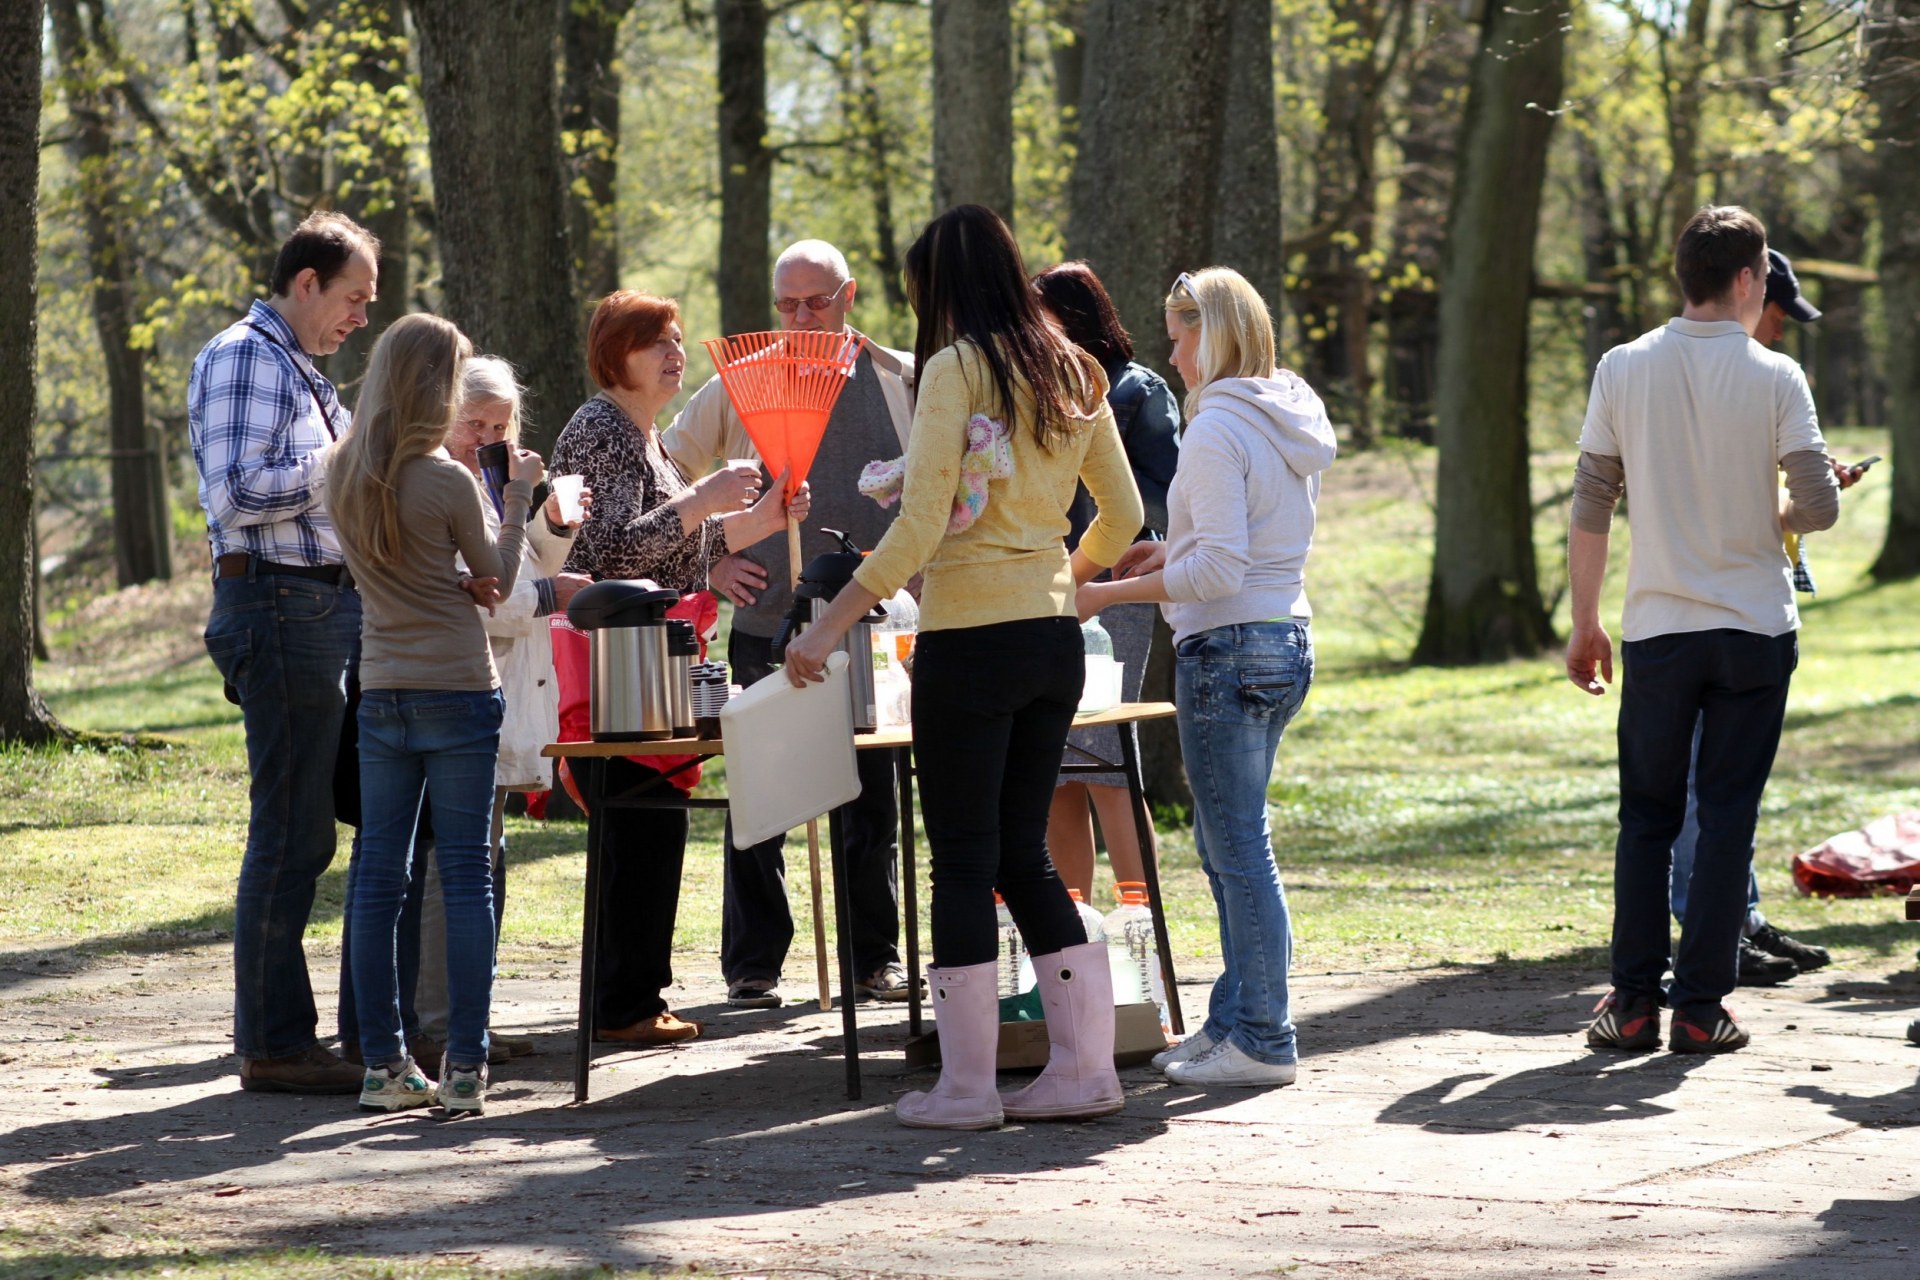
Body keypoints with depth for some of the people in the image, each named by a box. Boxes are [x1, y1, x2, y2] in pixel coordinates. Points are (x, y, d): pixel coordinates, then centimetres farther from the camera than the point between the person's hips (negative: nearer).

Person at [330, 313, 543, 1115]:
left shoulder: (344, 475, 3)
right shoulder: (447, 482, -13)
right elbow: (499, 579, 0)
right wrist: (519, 497, 8)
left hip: (382, 692, 5)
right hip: (457, 689, -5)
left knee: (379, 875, 7)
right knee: (466, 876, 0)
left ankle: (383, 1065, 8)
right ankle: (464, 1069, -2)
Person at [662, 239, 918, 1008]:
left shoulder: (904, 382, 7)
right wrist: (709, 563, 2)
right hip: (767, 622, -1)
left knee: (874, 797, 6)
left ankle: (876, 958, 15)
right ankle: (752, 967, 8)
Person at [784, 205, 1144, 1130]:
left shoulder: (957, 368, -11)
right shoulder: (1072, 374, 10)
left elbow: (919, 525, -18)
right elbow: (1122, 517, 17)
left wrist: (830, 626, -15)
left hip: (970, 640, -7)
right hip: (1054, 638, 7)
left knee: (962, 861, 1)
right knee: (1024, 855, 15)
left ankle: (965, 1085, 4)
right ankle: (1085, 1065, 13)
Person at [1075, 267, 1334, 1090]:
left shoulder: (1217, 430, -16)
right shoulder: (1292, 423, 12)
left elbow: (1220, 569, -21)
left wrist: (1112, 594, -14)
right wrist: (1174, 551, 16)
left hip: (1228, 648, -10)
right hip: (1285, 639, 10)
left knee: (1239, 847, -4)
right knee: (1225, 844, 17)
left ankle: (1262, 1043, -1)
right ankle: (1234, 1022, 22)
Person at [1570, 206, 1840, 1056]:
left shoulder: (1624, 370, 0)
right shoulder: (1774, 378, -6)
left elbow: (1590, 511, 1)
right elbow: (1819, 506, -9)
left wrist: (1585, 625, 9)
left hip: (1656, 631, 2)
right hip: (1755, 629, -2)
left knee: (1646, 817, 10)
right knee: (1727, 816, 4)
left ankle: (1634, 1004, 7)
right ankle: (1700, 1008, 3)